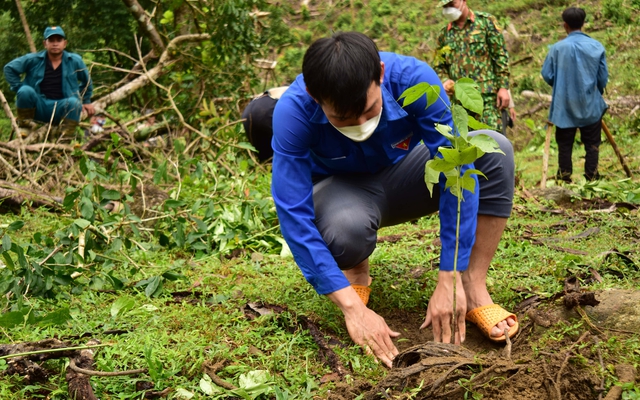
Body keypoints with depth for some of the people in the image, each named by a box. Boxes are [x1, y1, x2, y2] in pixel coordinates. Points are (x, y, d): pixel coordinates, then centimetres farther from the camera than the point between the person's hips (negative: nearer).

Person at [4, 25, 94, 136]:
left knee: (74, 102, -34)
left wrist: (86, 101, 18)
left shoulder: (75, 61, 3)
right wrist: (19, 88, -2)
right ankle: (24, 125, -9)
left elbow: (86, 81, 19)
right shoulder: (33, 60, 1)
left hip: (62, 108, -1)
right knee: (25, 91, -30)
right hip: (39, 107, 1)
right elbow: (9, 68, 7)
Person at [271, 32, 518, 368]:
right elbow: (294, 216, -33)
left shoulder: (412, 78, -30)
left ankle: (473, 289, -17)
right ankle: (356, 274, -2)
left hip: (405, 174, 2)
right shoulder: (293, 111, -32)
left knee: (494, 149, -25)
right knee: (345, 225, -39)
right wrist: (352, 307, -40)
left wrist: (450, 279, -34)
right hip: (344, 190, -2)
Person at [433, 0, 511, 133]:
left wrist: (503, 87, -6)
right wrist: (445, 81, -3)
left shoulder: (485, 21, 7)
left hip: (488, 96, -4)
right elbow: (439, 67, 20)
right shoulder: (444, 34, 17)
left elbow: (500, 56, 2)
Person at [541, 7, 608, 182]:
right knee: (592, 144, 11)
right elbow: (603, 78, 0)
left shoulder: (557, 48, -10)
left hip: (564, 105, 0)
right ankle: (591, 179, 12)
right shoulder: (597, 47, -6)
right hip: (591, 105, 1)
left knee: (565, 144, 11)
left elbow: (547, 75, -5)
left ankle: (564, 179, 14)